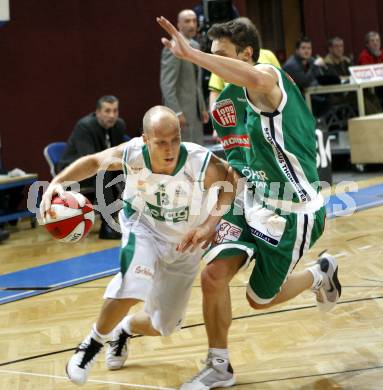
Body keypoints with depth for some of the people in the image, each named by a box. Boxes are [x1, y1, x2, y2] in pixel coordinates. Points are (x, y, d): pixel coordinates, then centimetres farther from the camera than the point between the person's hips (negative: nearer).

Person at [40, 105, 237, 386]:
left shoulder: (202, 163, -35)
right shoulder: (131, 154, -28)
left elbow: (234, 178, -16)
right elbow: (94, 162, -9)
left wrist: (211, 223, -30)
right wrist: (58, 182, -26)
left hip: (184, 244, 2)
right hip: (144, 228, -1)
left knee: (163, 326, 12)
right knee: (132, 288, -34)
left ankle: (124, 330, 49)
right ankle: (95, 342, -5)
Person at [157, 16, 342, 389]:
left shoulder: (268, 77, -19)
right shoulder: (224, 99, 7)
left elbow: (255, 80, -48)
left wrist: (191, 54, -47)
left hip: (291, 209, -7)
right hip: (249, 201, 7)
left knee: (259, 298, 6)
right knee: (213, 276, -9)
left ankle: (320, 273, 35)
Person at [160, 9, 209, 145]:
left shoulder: (195, 46, 14)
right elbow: (167, 84, -18)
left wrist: (202, 108, 17)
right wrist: (177, 112, -22)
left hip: (195, 110, 8)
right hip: (180, 110, -8)